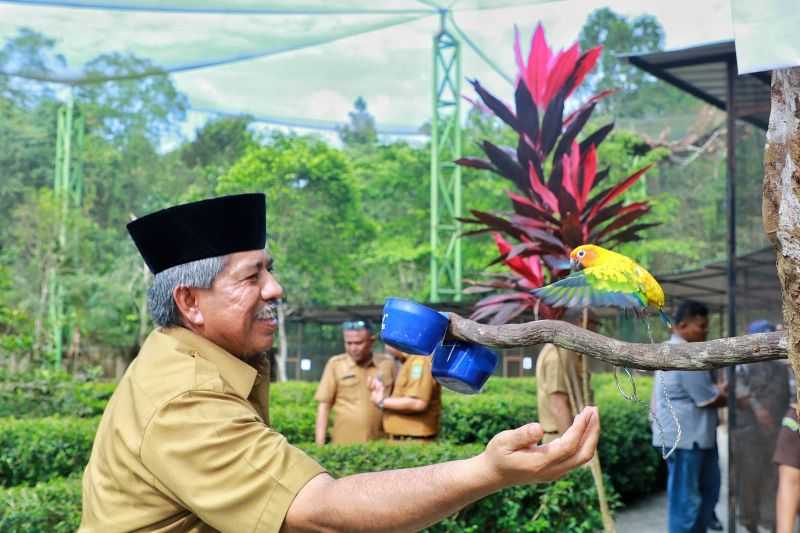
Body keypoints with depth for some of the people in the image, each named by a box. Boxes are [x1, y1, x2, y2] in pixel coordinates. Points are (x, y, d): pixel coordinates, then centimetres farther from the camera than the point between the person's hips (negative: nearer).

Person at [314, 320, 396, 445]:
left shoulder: (387, 363, 3)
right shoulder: (335, 364, 0)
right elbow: (324, 405, 1)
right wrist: (319, 444, -4)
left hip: (380, 443, 1)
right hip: (344, 443, -1)